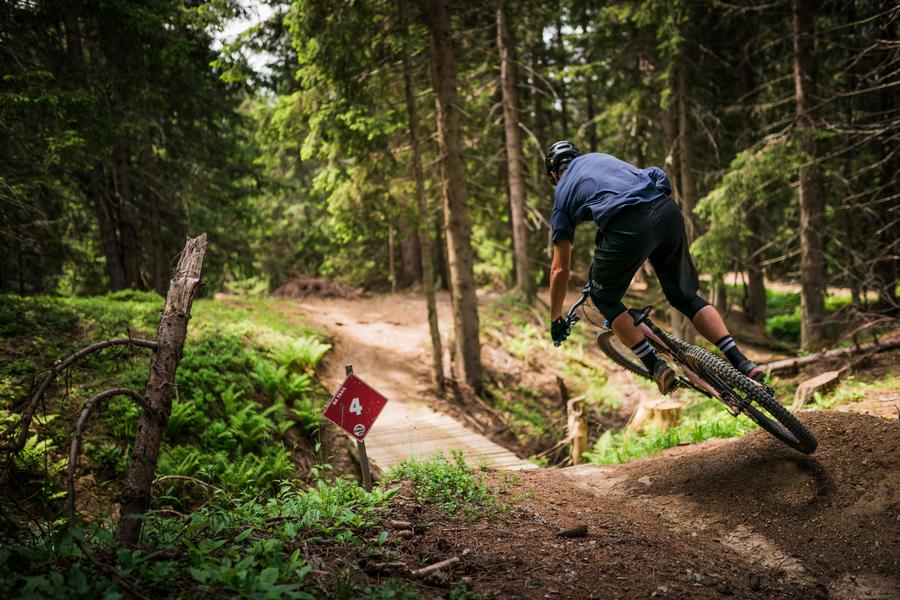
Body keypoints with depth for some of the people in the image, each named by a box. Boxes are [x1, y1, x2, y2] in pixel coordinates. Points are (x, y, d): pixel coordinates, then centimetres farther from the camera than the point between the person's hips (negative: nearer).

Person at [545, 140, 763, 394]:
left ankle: (656, 366, 10)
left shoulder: (562, 194, 23)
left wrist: (555, 319, 33)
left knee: (604, 298, 20)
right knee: (685, 296, 20)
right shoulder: (600, 158, 35)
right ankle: (742, 364, 10)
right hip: (667, 210, 5)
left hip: (629, 227, -5)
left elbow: (560, 268, 23)